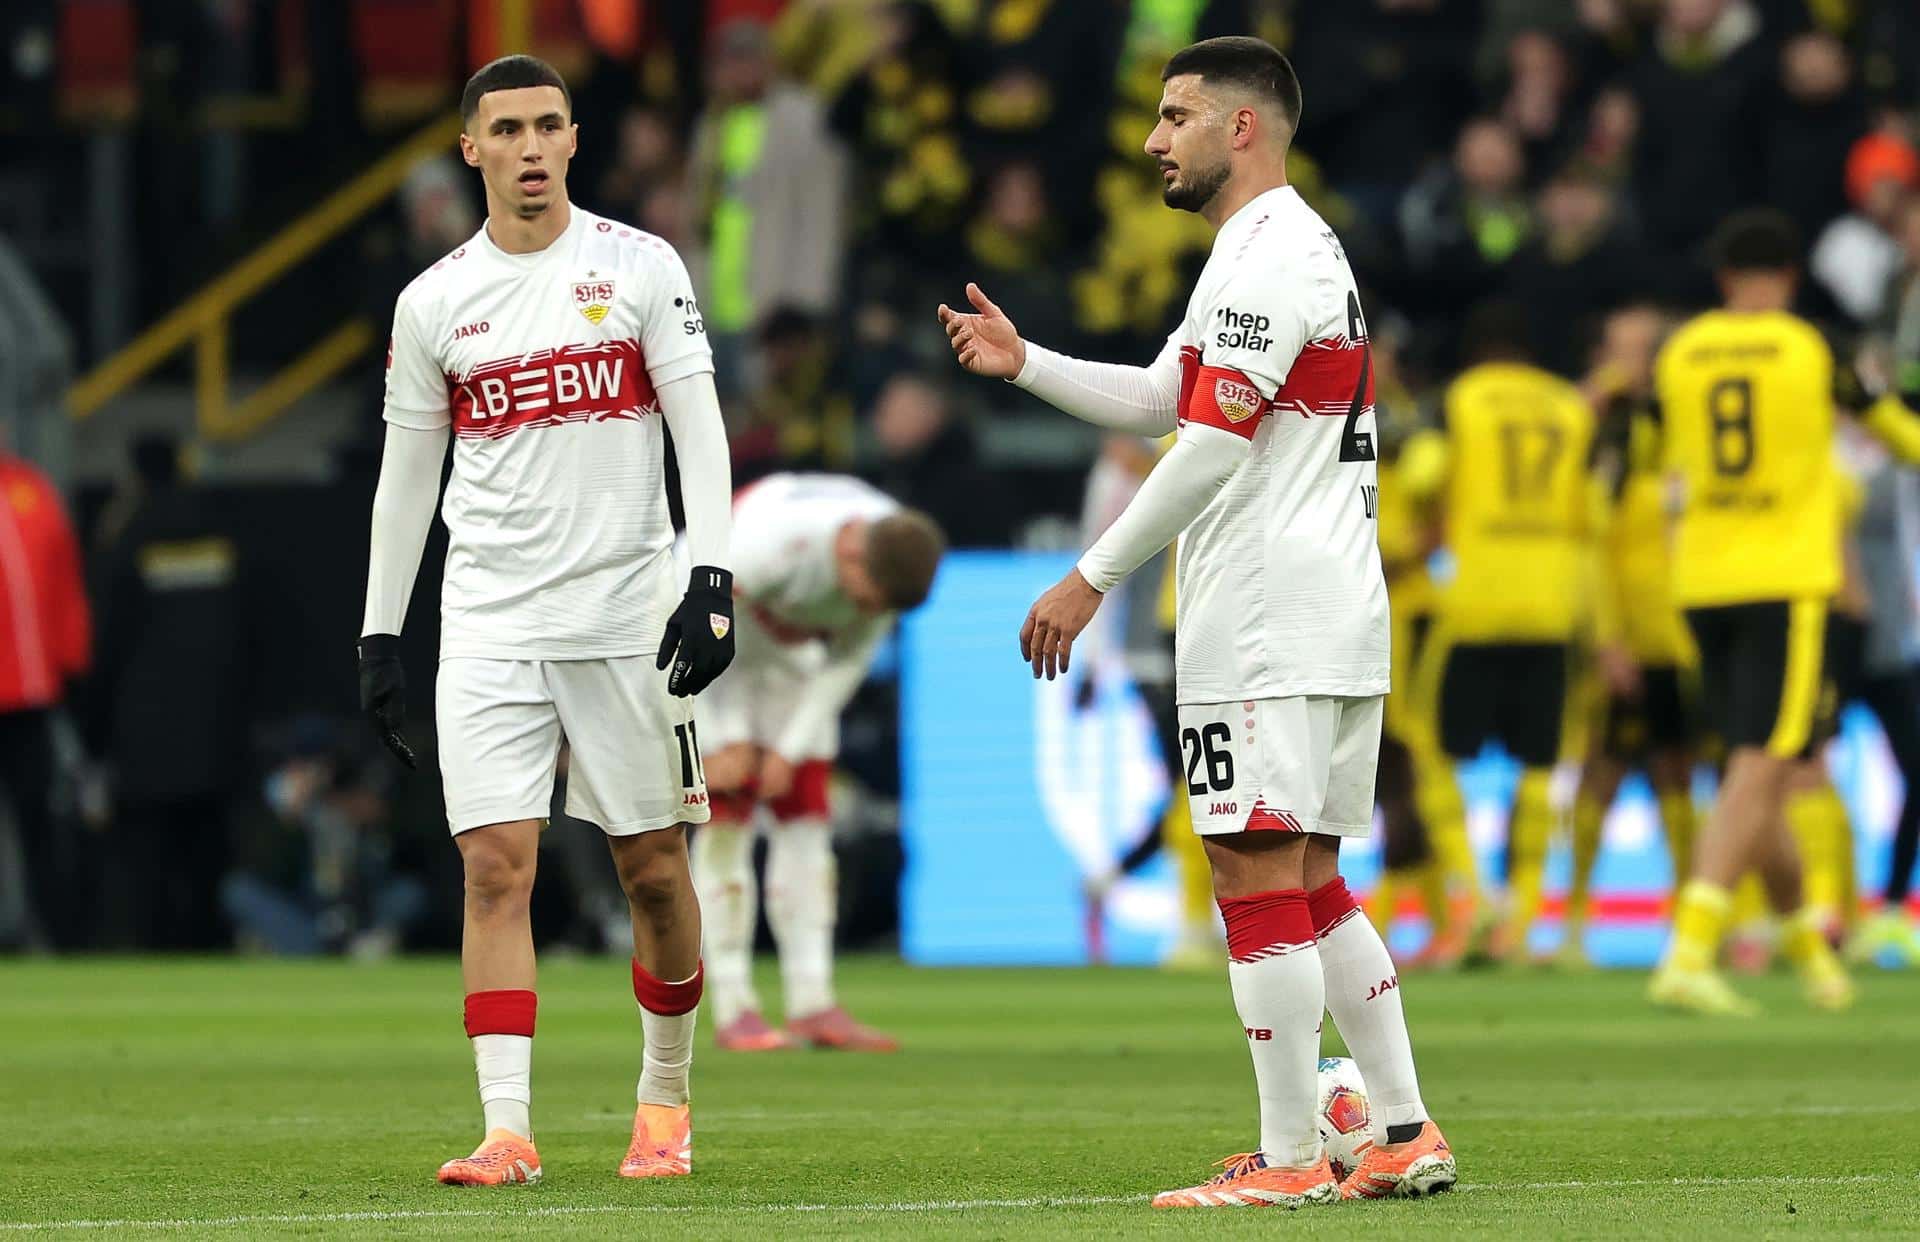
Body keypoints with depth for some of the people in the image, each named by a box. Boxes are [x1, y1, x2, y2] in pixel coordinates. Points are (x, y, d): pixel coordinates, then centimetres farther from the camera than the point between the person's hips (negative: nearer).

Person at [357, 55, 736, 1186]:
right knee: (496, 865, -9)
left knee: (653, 867, 4)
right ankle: (508, 1130, -12)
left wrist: (714, 581, -13)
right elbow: (408, 472, 13)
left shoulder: (640, 269, 1)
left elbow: (700, 429, -2)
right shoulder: (433, 302, 7)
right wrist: (380, 635, 10)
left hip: (627, 615, -1)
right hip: (489, 625, 1)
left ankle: (667, 1100, 23)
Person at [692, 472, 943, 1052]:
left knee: (807, 818, -4)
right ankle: (732, 1009, -12)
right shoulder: (776, 540, -39)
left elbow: (849, 661, -7)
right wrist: (722, 741, -21)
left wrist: (792, 749, -11)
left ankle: (812, 1005, -6)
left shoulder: (895, 557, -21)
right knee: (727, 817, -12)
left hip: (792, 656, 5)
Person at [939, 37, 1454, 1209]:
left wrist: (1091, 579, -16)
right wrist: (1024, 362, 15)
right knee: (1311, 881, 13)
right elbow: (1157, 400, 25)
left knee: (1258, 874, -8)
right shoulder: (1298, 248, 21)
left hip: (1266, 625, -10)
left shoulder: (1270, 257, -13)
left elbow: (1211, 445, -19)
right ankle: (1406, 1134, 12)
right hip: (1334, 621, 10)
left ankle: (1289, 1159, -8)